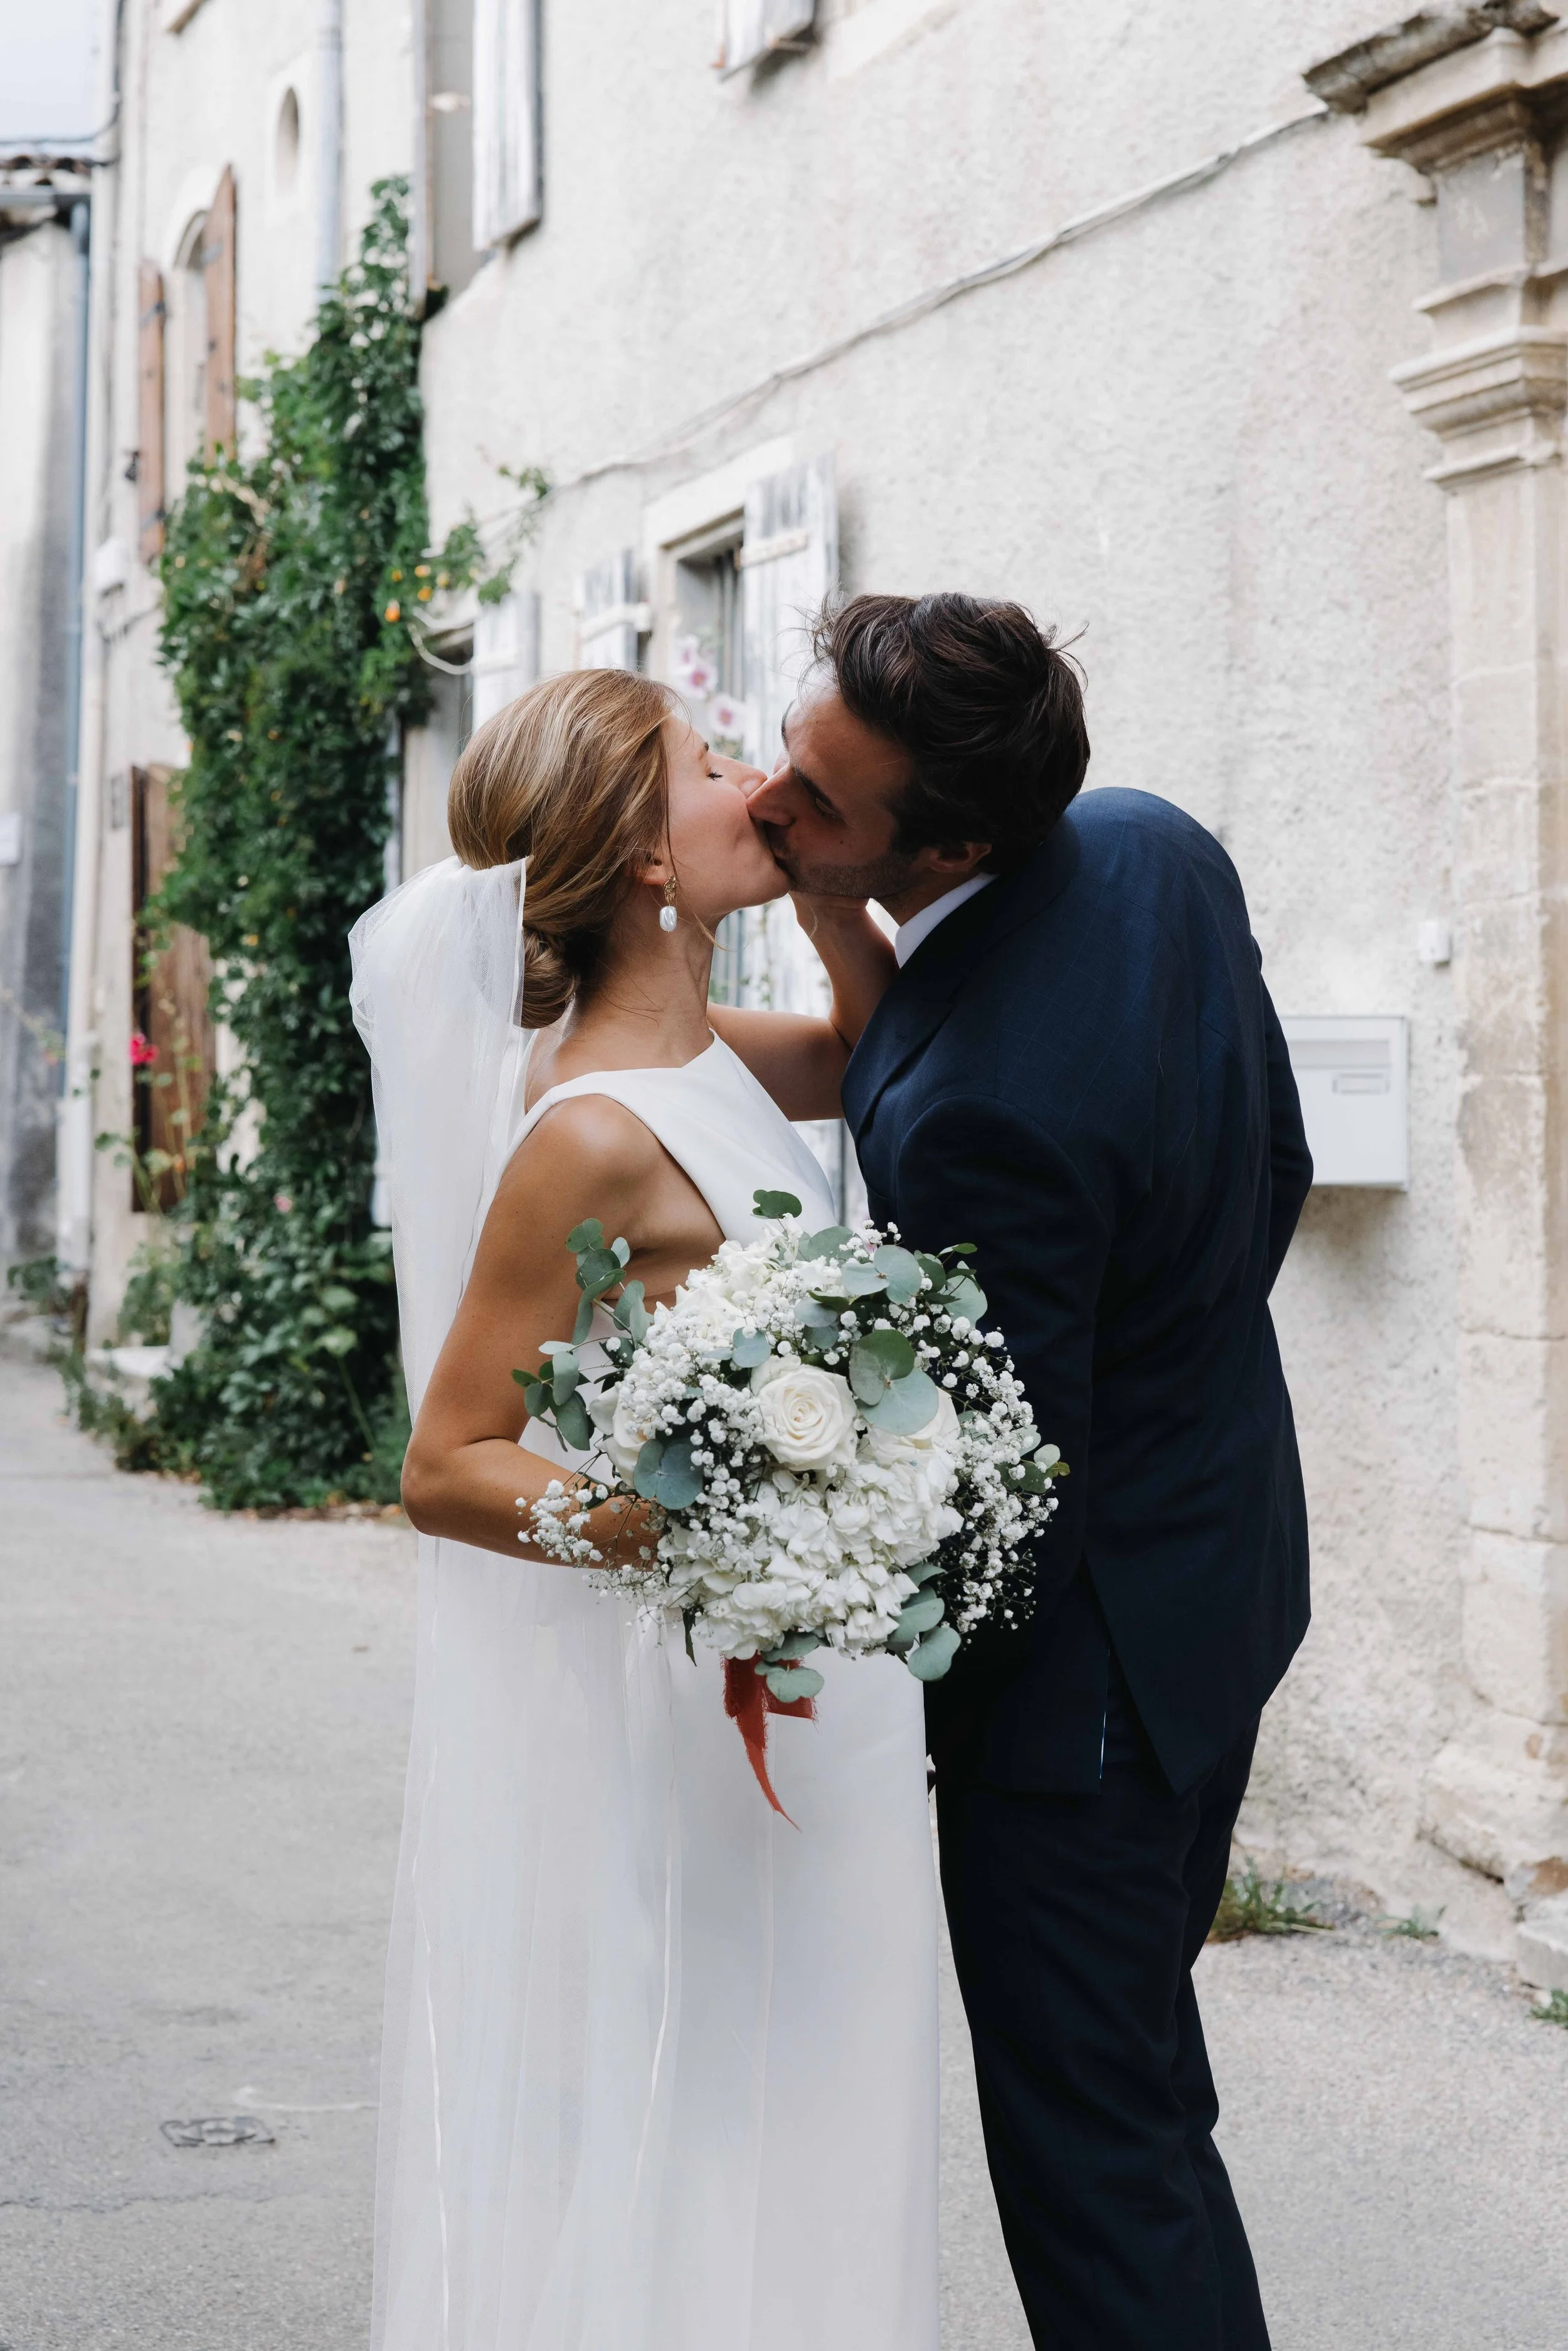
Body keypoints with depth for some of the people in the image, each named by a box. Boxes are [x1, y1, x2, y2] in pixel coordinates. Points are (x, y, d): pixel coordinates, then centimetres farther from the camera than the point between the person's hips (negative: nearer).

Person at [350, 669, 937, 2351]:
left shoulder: (697, 1059, 4)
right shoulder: (595, 1137, -20)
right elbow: (443, 1469, -17)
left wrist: (819, 883, 5)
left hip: (784, 1689, 9)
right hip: (679, 1716, -9)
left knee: (771, 2136, 18)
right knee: (677, 2151, 3)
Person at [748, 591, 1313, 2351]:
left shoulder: (973, 1103, -34)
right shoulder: (1157, 847, -7)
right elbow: (1276, 1168, 6)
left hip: (1087, 1656, -9)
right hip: (1227, 1561, 9)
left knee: (1085, 2136, 4)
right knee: (1143, 2073, 24)